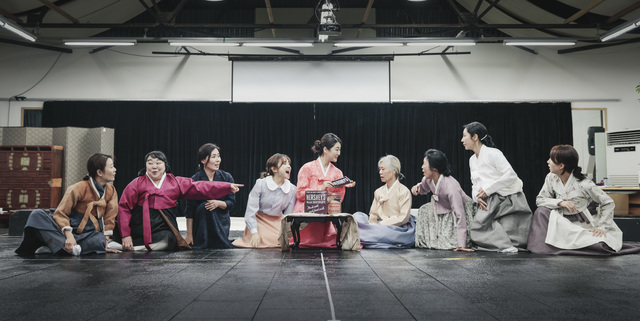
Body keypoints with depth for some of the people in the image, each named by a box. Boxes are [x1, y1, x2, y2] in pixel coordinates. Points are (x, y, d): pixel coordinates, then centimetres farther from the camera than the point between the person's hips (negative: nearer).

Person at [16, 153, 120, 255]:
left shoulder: (111, 191, 3)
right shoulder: (78, 188, -9)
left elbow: (109, 218, 7)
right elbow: (61, 213, -10)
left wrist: (105, 242, -3)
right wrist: (69, 235, -26)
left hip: (88, 235, 2)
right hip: (68, 230, -1)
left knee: (100, 241, -37)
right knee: (37, 215, -24)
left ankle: (52, 248, -26)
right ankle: (68, 248, -37)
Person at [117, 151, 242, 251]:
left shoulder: (175, 182, 9)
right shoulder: (137, 183, 4)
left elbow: (200, 187, 5)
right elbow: (124, 207, 1)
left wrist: (228, 186, -1)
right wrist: (125, 235, -7)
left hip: (164, 233, 2)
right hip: (139, 233, -2)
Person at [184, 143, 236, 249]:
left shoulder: (226, 177, -1)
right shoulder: (194, 180, -7)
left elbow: (232, 202, 1)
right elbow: (190, 209, -5)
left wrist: (218, 203, -22)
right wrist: (189, 234, -6)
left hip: (221, 225, 1)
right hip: (200, 227, -1)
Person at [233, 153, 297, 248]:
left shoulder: (292, 189, -5)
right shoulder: (261, 184, -14)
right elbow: (250, 211, -14)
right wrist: (254, 233, -22)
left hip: (277, 223, 3)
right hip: (259, 221, -3)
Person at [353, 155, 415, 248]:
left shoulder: (404, 191, -3)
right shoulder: (378, 192, 16)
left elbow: (403, 218, -11)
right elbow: (373, 214, 13)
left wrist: (381, 224, -16)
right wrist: (373, 225, -11)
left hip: (398, 229, -6)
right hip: (380, 227, 6)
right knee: (358, 215, -15)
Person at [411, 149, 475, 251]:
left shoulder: (451, 186, -36)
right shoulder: (429, 179, -13)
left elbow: (459, 215, -39)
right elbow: (424, 188, 14)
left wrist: (461, 245, -42)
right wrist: (418, 187, -14)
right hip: (444, 210, 8)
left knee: (451, 241, -15)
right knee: (424, 211, -6)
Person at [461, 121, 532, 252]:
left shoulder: (493, 153, -10)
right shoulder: (472, 160, 15)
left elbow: (511, 176, -17)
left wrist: (487, 189, -16)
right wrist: (477, 196, -6)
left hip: (508, 200, -7)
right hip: (489, 202, 7)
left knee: (508, 235, -17)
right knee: (476, 229, -13)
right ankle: (506, 245, -1)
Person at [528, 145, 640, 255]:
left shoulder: (583, 184, -18)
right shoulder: (551, 178, -4)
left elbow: (608, 203, -10)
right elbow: (539, 200, -5)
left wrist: (602, 227, -19)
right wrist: (560, 202, -22)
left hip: (586, 227, -3)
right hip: (565, 224, 3)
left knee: (600, 247, -28)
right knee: (542, 211, -21)